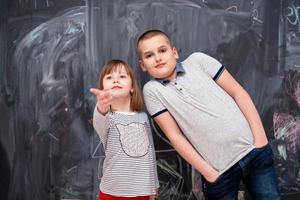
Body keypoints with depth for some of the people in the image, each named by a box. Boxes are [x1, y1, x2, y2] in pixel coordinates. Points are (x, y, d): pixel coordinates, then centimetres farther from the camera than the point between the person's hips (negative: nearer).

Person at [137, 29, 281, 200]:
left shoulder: (197, 60, 1)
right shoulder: (152, 90, -1)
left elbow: (238, 92, 1)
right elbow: (175, 135, -3)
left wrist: (260, 138, -6)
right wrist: (208, 172, -6)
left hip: (254, 151, 1)